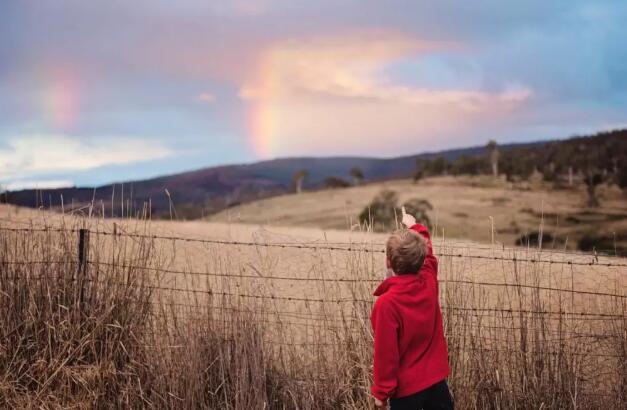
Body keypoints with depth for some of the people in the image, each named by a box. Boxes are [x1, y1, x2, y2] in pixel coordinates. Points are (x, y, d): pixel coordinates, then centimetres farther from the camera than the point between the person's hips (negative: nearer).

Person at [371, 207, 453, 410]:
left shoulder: (387, 303, -23)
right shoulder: (429, 283, -6)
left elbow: (385, 352, -18)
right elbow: (427, 255, 17)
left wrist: (382, 391, -7)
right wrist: (415, 226, 32)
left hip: (406, 387, -5)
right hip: (436, 378, 6)